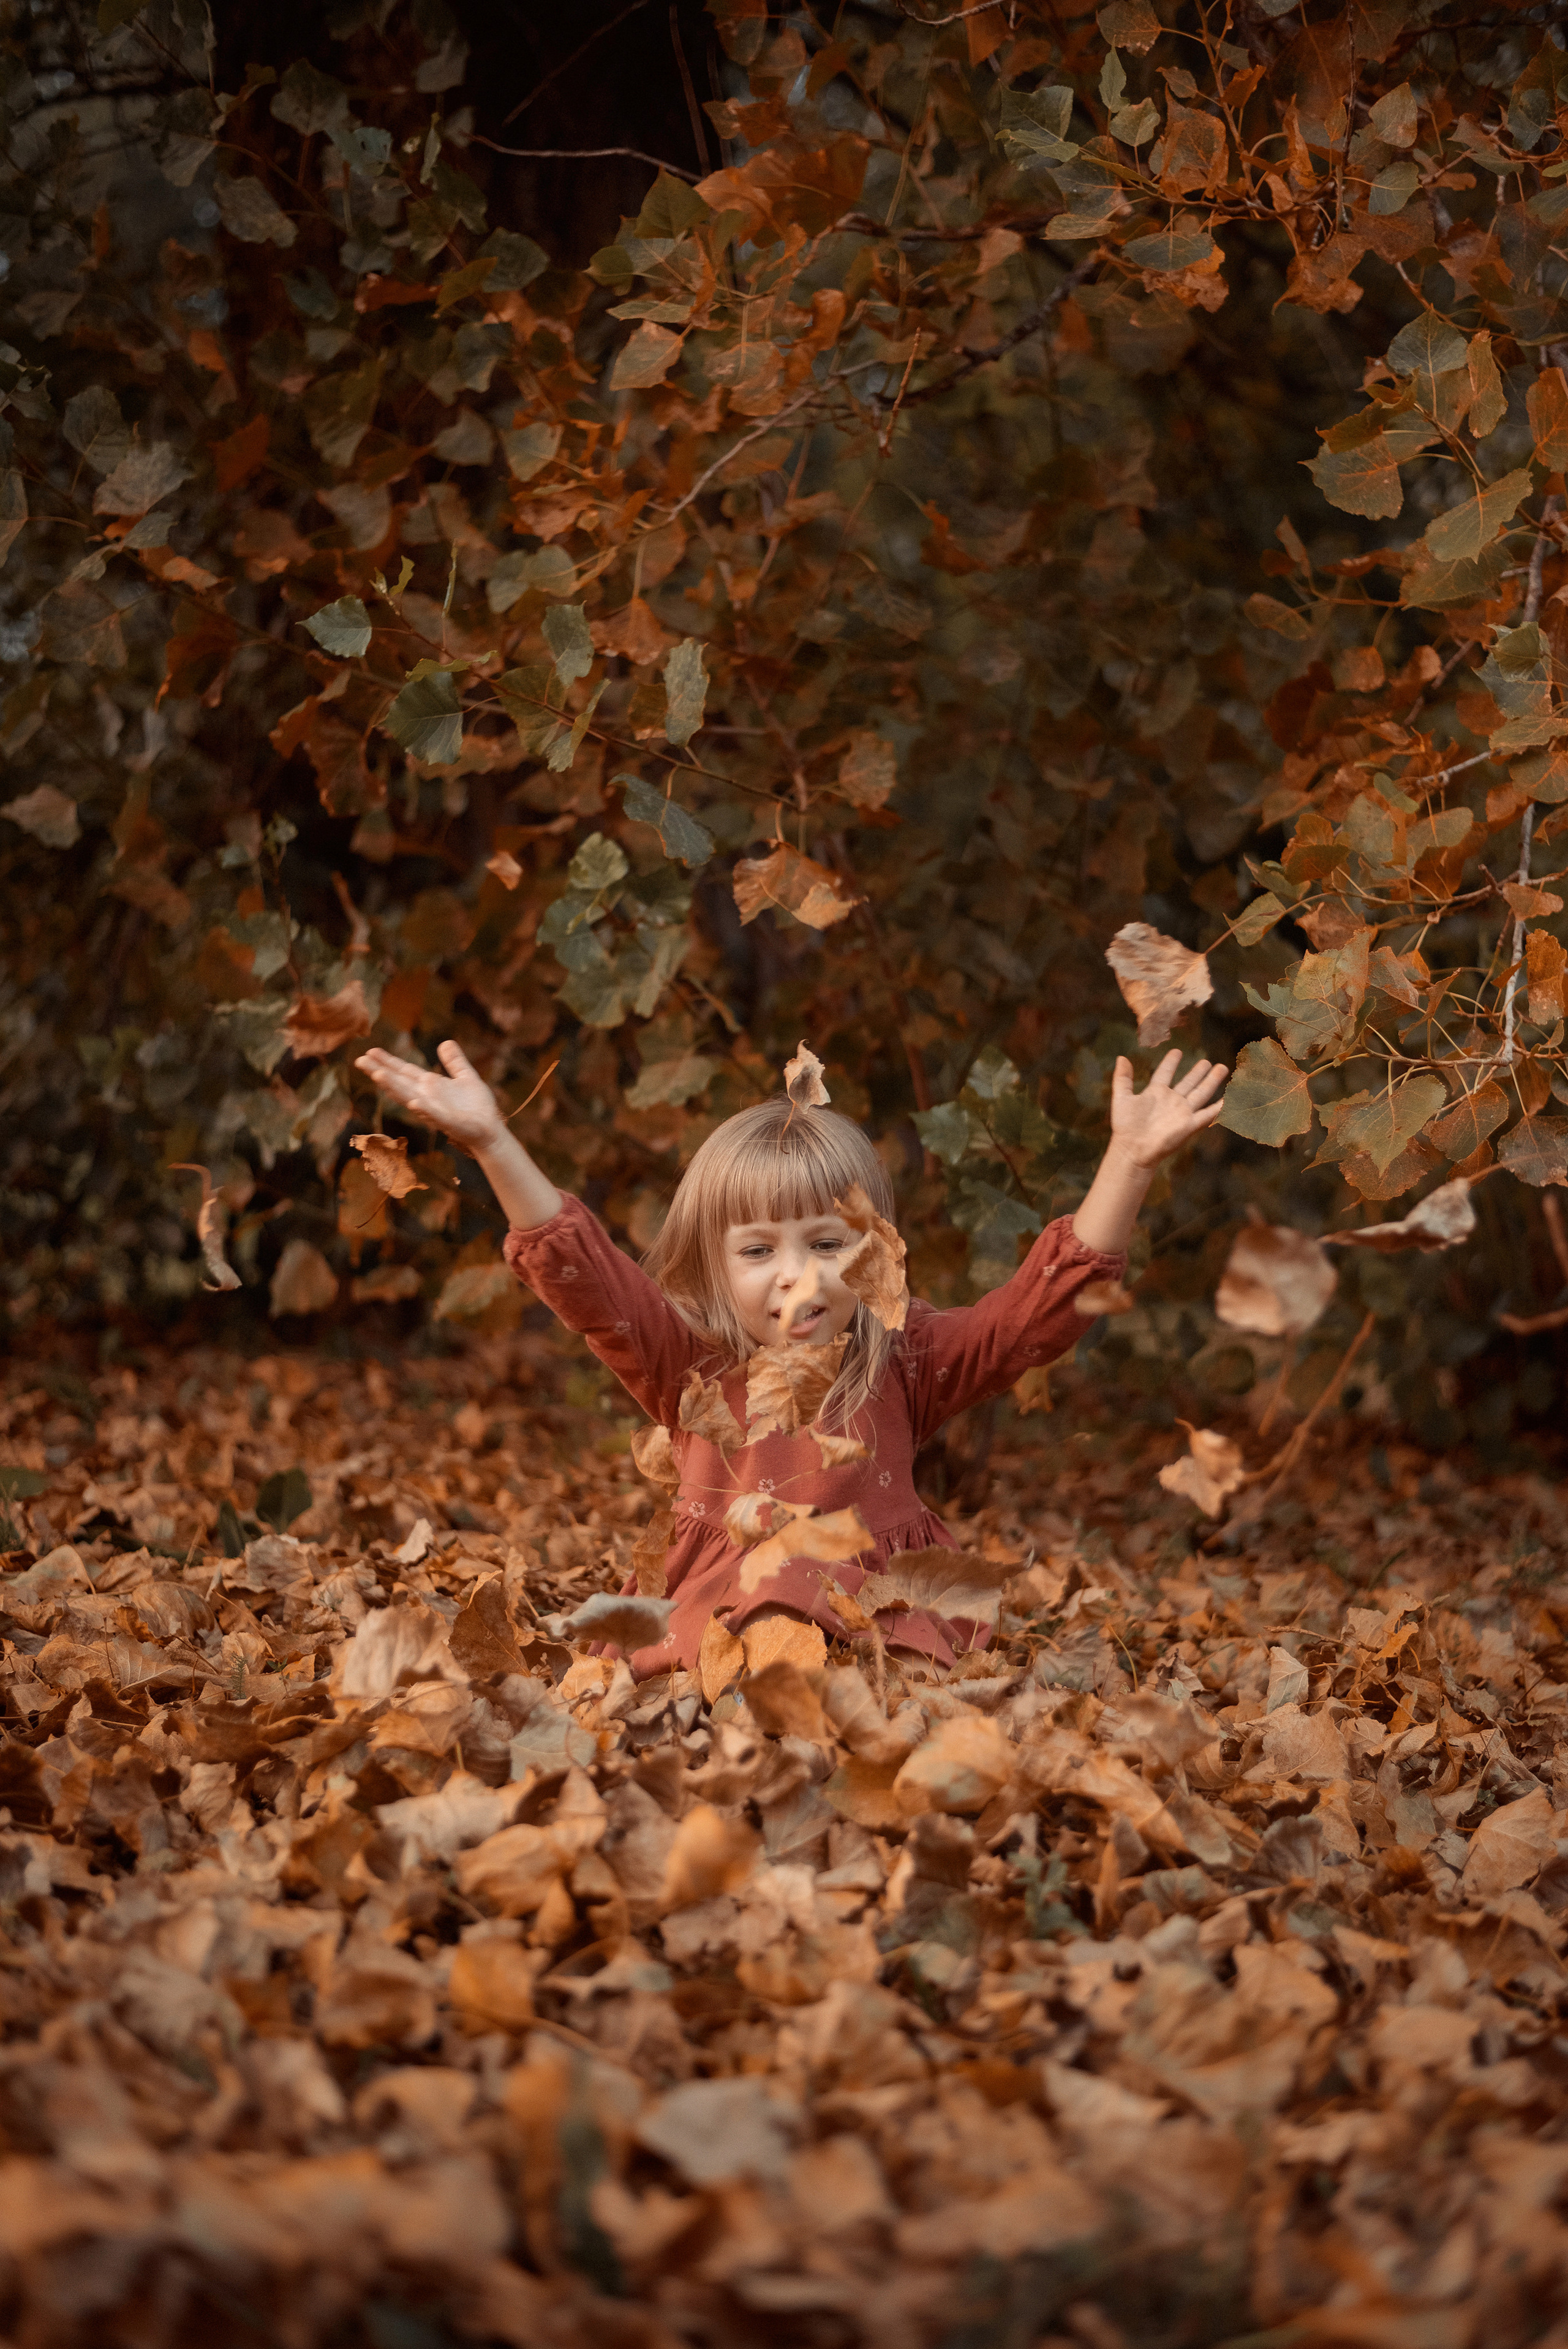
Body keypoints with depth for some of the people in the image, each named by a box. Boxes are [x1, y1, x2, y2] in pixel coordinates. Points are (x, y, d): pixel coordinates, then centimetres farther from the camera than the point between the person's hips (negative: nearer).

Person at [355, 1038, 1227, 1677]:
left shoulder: (905, 1367, 12)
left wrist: (1129, 1165, -5)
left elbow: (1047, 1303, 5)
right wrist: (493, 1143, -10)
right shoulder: (690, 1369, 12)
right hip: (719, 1635, 0)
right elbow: (584, 1274, 1)